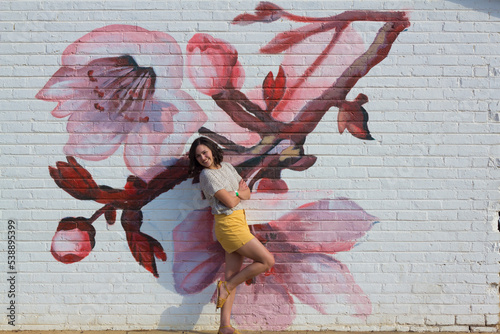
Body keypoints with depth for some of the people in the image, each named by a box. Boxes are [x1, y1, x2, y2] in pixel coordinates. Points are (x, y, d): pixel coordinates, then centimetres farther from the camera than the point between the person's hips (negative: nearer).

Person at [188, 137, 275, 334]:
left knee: (232, 276, 5)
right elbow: (230, 202, -15)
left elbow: (247, 193, 12)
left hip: (238, 223, 7)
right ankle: (226, 287, 3)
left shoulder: (227, 167, 14)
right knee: (267, 260, -7)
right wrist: (239, 193, 4)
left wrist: (237, 193, -7)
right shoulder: (207, 175, -10)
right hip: (229, 224, -7)